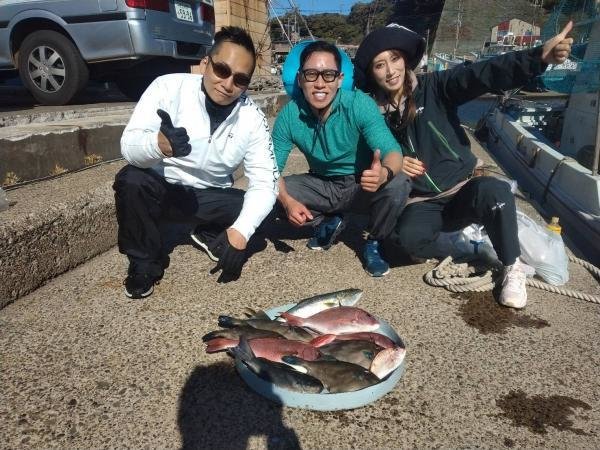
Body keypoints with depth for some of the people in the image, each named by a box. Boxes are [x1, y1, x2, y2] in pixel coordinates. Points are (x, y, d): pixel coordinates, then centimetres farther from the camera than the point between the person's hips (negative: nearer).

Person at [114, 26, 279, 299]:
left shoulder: (252, 118, -15)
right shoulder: (168, 87, -20)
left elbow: (264, 183, -18)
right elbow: (128, 145, -27)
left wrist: (239, 232, -35)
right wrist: (159, 144, -52)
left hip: (210, 195, 2)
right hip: (160, 186, -1)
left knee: (256, 210, -21)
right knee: (131, 180, -32)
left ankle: (209, 235, 14)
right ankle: (145, 264, -6)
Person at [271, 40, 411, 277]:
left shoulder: (360, 105, -23)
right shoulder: (289, 116, -16)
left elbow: (393, 152, -31)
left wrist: (384, 173, -56)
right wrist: (287, 201, -33)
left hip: (362, 185, -2)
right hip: (322, 185, 3)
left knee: (398, 184, -32)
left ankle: (372, 242, -3)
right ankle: (328, 222, 9)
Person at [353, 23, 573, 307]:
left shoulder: (434, 87, -5)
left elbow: (484, 74, -22)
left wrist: (539, 57, -38)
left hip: (462, 190, 0)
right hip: (423, 204, 1)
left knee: (494, 191, -34)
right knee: (407, 238, -32)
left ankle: (512, 267, -8)